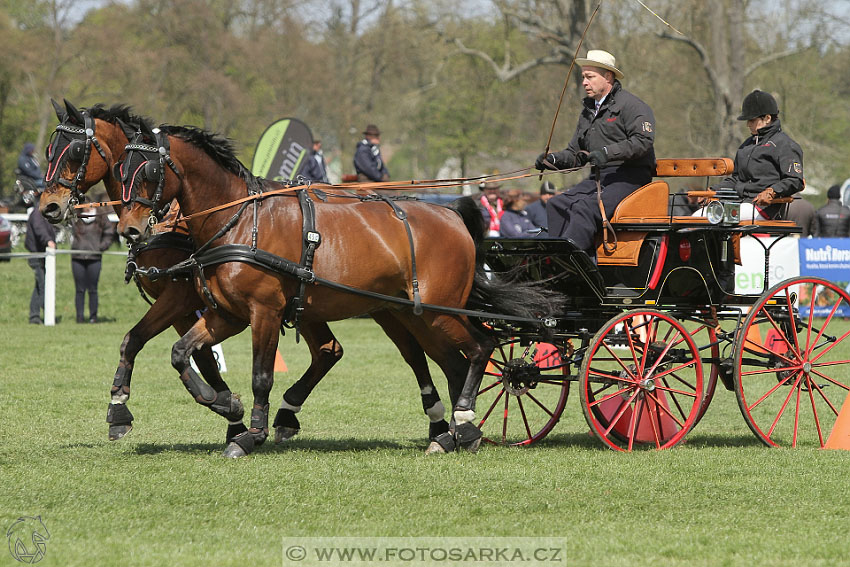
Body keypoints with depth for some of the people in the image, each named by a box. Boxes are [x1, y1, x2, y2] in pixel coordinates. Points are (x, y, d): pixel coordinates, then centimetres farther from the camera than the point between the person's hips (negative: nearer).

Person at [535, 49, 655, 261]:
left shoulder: (630, 105, -4)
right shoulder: (588, 110, 24)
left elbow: (643, 140, -19)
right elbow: (575, 153, 25)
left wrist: (608, 152, -28)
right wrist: (553, 159, 4)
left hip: (629, 176, -8)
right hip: (599, 177, 8)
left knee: (585, 207, -31)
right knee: (557, 204, -14)